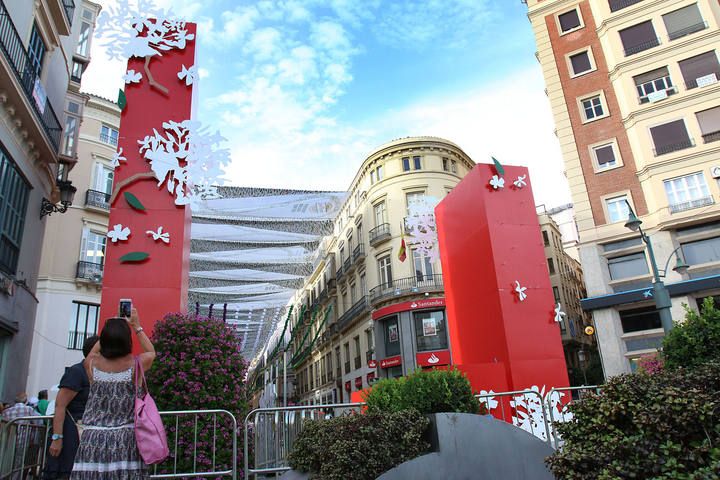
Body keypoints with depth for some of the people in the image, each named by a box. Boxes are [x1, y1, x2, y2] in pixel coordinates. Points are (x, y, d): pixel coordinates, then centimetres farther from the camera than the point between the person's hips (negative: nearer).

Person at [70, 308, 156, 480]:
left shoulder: (91, 364, -3)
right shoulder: (136, 365, -8)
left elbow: (94, 351, 24)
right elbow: (151, 352, 17)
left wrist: (112, 326, 30)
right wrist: (136, 326, 21)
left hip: (93, 440, 2)